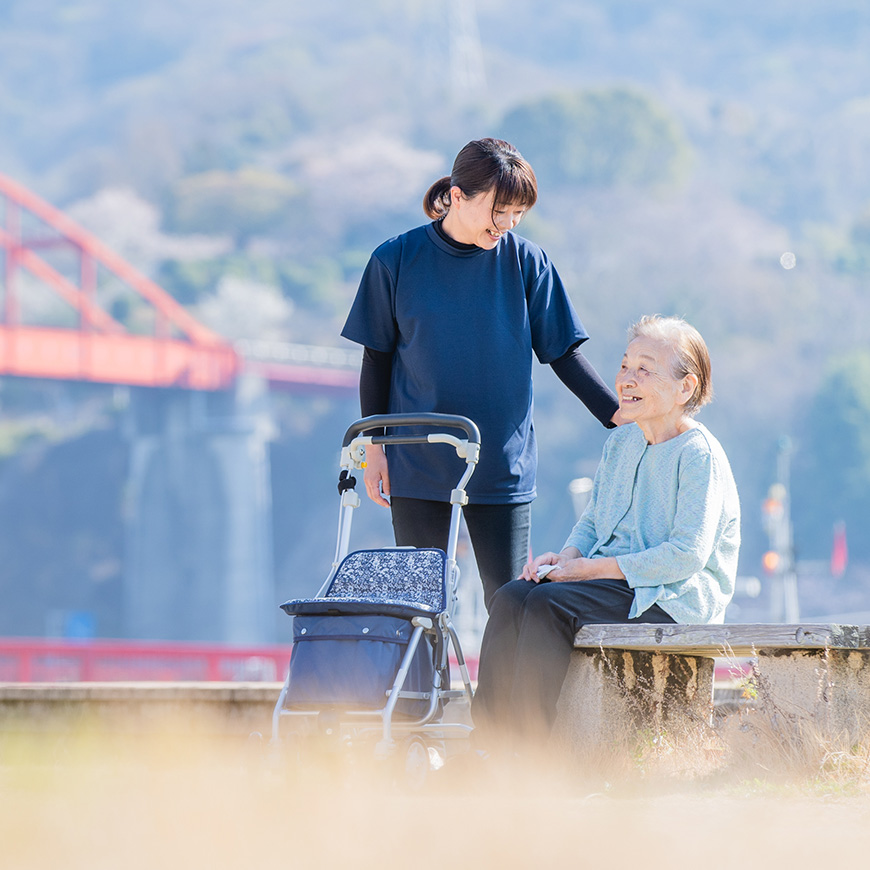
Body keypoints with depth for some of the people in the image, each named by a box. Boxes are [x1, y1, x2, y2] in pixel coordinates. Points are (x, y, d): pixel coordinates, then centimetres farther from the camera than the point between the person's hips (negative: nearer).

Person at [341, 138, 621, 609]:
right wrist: (374, 446, 3)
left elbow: (563, 354, 3)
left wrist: (621, 415, -7)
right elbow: (377, 359, 5)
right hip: (418, 465, 0)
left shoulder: (526, 262, -1)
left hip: (502, 465, 0)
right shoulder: (396, 260, -3)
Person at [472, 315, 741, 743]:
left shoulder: (698, 454, -12)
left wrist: (592, 568, -17)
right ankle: (492, 743, -21)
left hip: (673, 597, -8)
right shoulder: (621, 442, 15)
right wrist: (567, 557, -2)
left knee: (549, 604, -29)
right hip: (614, 581, 8)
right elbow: (592, 521, 23)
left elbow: (688, 555, -19)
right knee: (512, 597, -17)